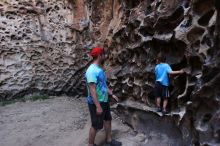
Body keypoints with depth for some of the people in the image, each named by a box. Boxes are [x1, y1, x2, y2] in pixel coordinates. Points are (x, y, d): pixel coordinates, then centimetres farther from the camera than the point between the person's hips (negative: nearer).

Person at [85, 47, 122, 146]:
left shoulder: (100, 69, 7)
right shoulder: (92, 70, -23)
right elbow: (92, 90, -27)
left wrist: (112, 94, 17)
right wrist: (98, 106, -27)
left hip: (104, 101, 9)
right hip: (96, 103, -9)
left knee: (108, 120, 21)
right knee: (96, 125, 6)